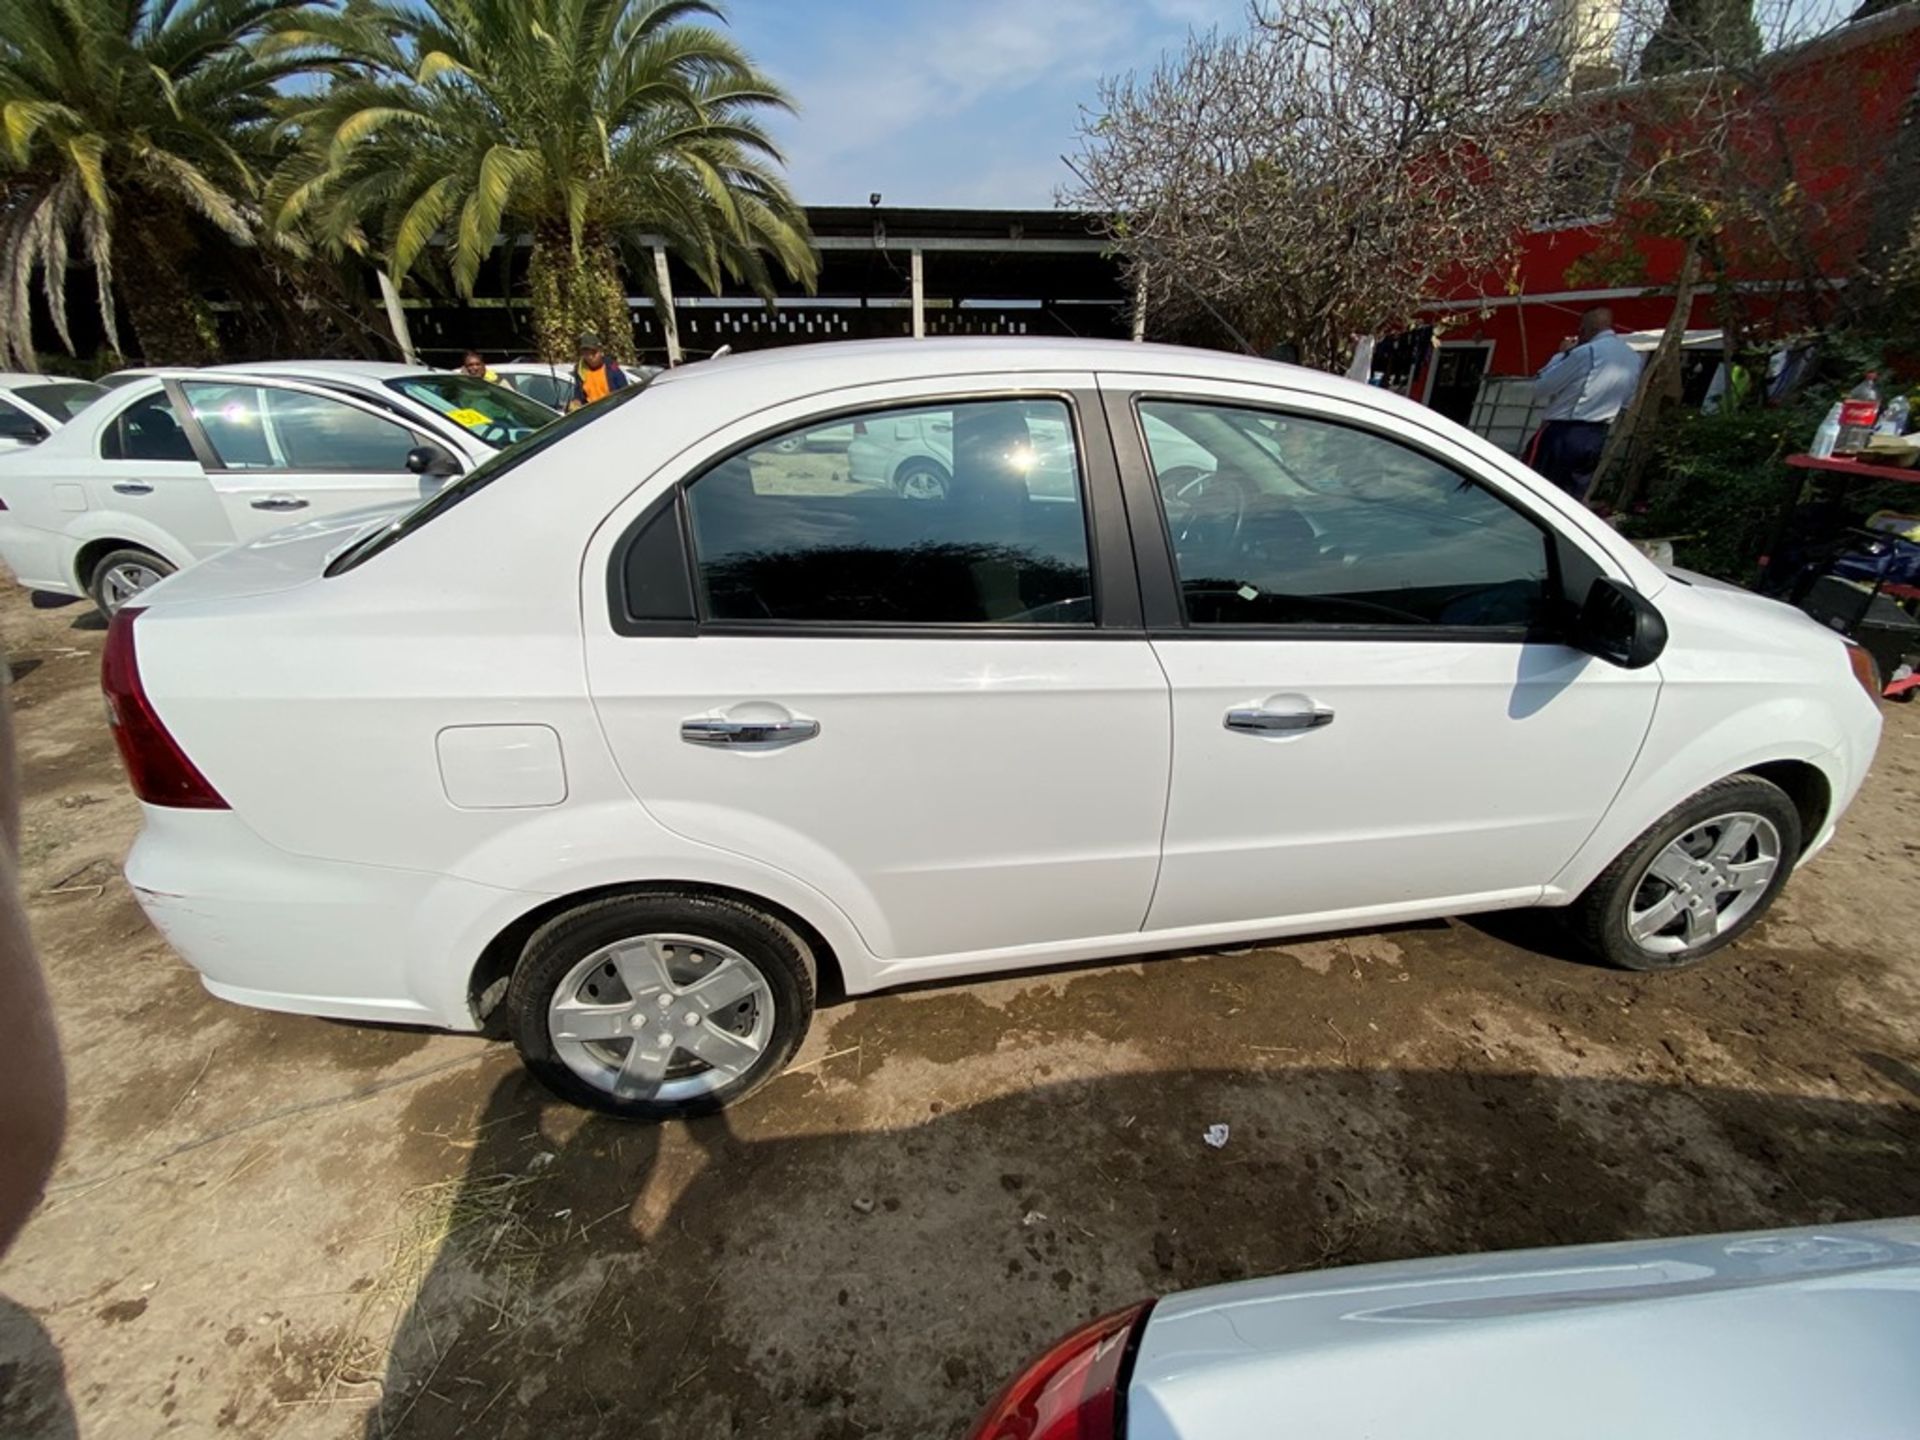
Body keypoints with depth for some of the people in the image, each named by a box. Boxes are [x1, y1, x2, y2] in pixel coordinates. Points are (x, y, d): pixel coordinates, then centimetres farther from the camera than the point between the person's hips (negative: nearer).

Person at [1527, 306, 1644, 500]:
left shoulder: (1587, 352, -13)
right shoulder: (1634, 359, 12)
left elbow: (1540, 389, -9)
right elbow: (1627, 402, 23)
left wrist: (1562, 355, 2)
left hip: (1563, 434, -7)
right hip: (1598, 438, 8)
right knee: (1572, 502, 11)